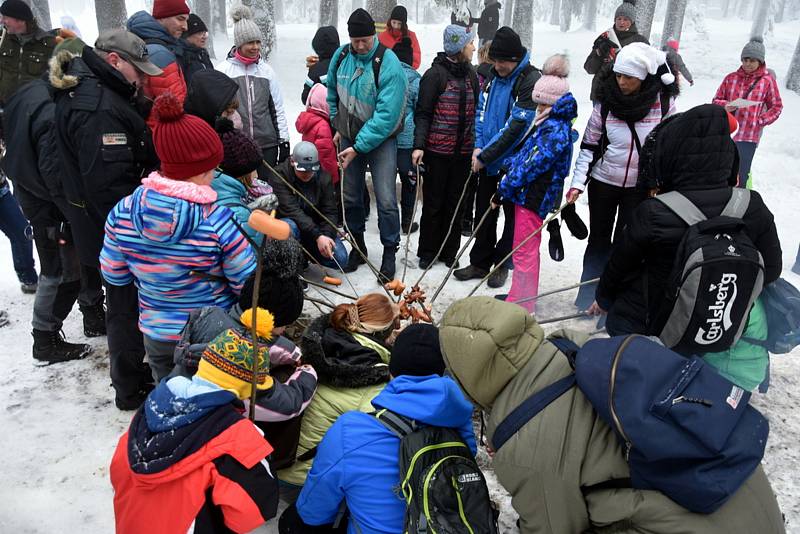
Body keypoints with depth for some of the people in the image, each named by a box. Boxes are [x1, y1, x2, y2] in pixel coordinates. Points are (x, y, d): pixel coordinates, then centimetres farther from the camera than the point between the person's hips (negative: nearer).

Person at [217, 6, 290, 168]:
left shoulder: (266, 70, 10)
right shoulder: (223, 70, 0)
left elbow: (277, 108, 12)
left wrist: (284, 140, 8)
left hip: (267, 144, 3)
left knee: (266, 182, 7)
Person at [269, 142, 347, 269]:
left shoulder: (324, 177, -5)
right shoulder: (279, 176, -18)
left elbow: (330, 212, -9)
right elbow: (291, 210, -29)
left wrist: (326, 235, -30)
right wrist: (317, 236, -39)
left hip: (316, 227, 4)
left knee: (340, 258, -17)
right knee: (290, 227, -39)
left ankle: (306, 252, 14)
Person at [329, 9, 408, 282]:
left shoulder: (388, 64, -20)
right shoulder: (341, 56, -3)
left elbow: (387, 115, -25)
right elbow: (332, 92, 14)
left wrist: (359, 147, -25)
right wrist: (337, 126, 9)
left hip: (381, 139, -5)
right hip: (349, 137, 5)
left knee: (386, 200, -9)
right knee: (350, 196, 11)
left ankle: (389, 254, 8)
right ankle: (358, 246, 29)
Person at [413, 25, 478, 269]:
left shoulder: (470, 74, 10)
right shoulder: (435, 74, -8)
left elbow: (474, 112, 15)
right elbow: (423, 114, -9)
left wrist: (476, 145, 12)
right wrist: (419, 145, -18)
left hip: (463, 151, 5)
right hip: (437, 150, -5)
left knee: (455, 203, 11)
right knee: (433, 203, 5)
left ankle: (449, 252, 23)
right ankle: (427, 252, 19)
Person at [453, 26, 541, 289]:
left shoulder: (531, 81, -18)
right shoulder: (495, 75, 6)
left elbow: (516, 127, -22)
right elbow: (482, 111, 10)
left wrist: (486, 156, -19)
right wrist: (478, 147, -5)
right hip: (487, 161, 7)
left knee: (513, 213, 9)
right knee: (484, 212, 14)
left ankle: (502, 263, 25)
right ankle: (480, 262, 28)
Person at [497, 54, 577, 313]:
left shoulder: (556, 130, -19)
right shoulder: (548, 124, 12)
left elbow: (533, 165, -22)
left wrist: (505, 187, -16)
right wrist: (509, 165, 7)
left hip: (533, 198, -10)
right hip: (529, 195, 10)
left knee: (524, 252, -2)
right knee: (527, 250, 19)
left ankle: (520, 304, 9)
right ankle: (523, 298, 33)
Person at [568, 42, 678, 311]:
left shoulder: (663, 103, -11)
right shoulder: (606, 102, -10)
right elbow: (589, 145, -4)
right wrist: (578, 182, -12)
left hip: (641, 186, 0)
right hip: (603, 182, 1)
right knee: (599, 239, 12)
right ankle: (587, 296, 26)